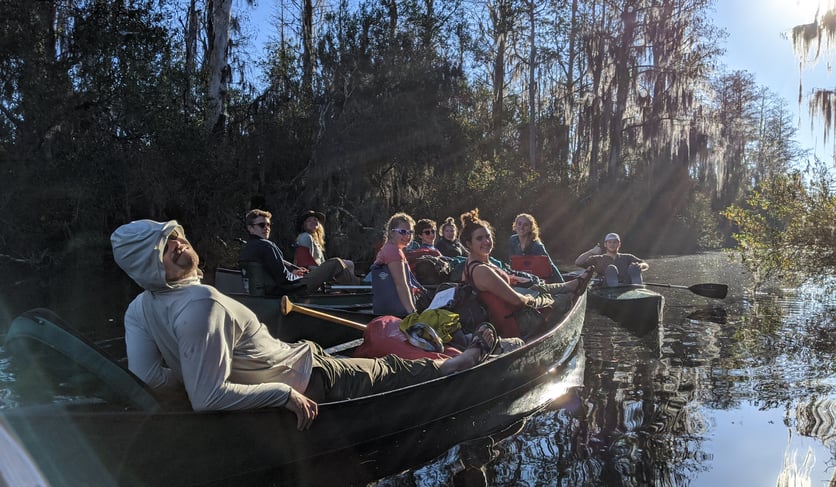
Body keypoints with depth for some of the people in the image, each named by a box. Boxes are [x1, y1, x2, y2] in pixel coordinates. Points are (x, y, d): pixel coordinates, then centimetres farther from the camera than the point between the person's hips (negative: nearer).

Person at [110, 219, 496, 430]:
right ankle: (473, 354, 36)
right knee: (397, 371, 11)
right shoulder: (203, 305, -32)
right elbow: (208, 398, -35)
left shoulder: (139, 309, -7)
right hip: (305, 381, -9)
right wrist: (285, 394, -30)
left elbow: (149, 375, -15)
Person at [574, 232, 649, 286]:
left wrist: (640, 265, -8)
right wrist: (591, 252, -3)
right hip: (608, 289, -2)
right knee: (611, 268, -26)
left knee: (634, 268, -21)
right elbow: (578, 262, 9)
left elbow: (646, 265, 16)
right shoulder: (598, 259, 20)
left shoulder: (627, 257, 26)